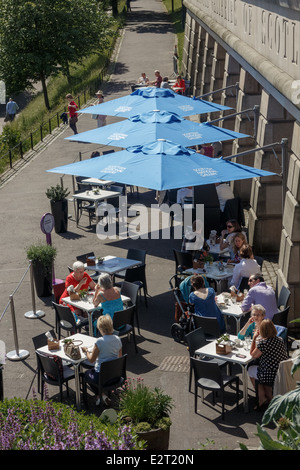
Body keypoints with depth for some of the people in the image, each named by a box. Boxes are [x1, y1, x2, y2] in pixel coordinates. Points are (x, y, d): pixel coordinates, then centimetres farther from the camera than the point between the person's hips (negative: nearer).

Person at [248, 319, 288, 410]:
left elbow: (253, 355, -4)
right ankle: (270, 399, 24)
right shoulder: (280, 340, 1)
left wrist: (254, 338, 1)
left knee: (250, 369, 19)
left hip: (272, 377, -7)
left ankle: (262, 399, 20)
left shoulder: (263, 343, -21)